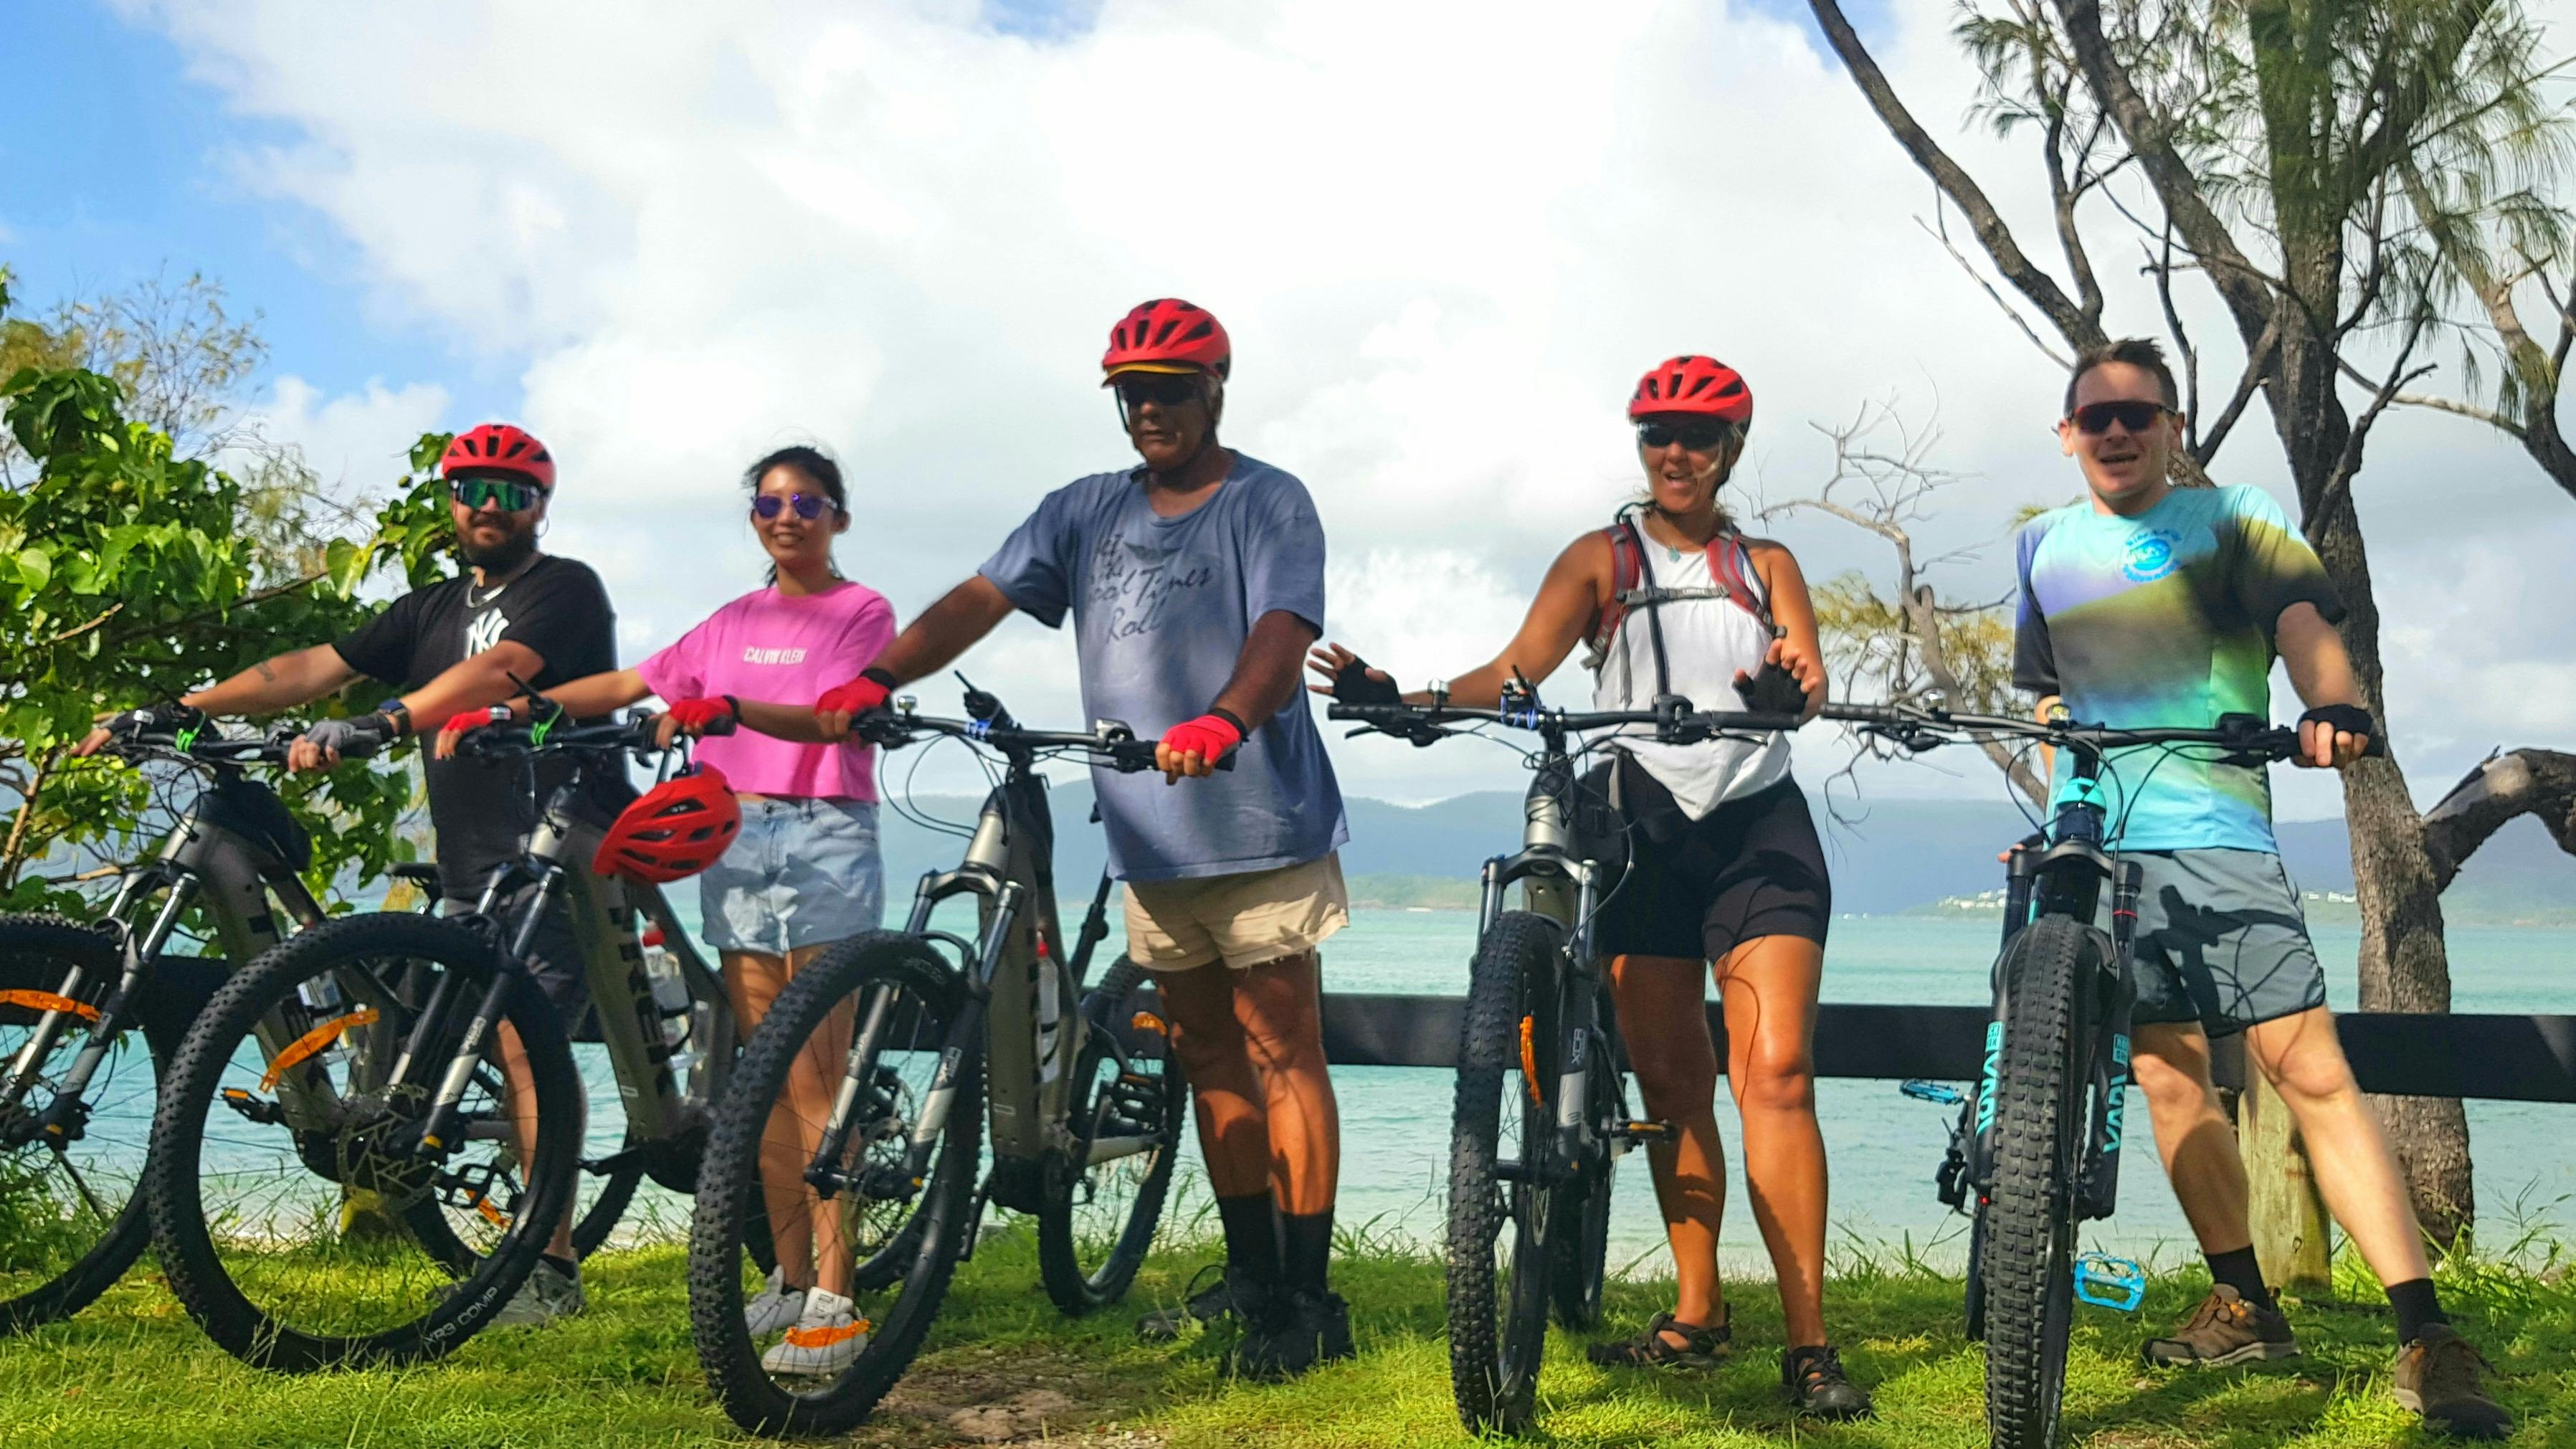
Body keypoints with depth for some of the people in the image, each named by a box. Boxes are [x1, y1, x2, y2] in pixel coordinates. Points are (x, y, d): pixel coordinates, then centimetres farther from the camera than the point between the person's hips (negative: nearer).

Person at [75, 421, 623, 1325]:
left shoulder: (565, 590, -3)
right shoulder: (431, 611, 19)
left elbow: (496, 673, -22)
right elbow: (308, 670, 10)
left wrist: (375, 725, -35)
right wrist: (174, 710, -1)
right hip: (473, 877, 7)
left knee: (521, 1040, -16)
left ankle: (551, 1268, -12)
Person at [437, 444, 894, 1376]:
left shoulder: (862, 612, 1)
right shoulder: (734, 623, 19)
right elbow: (625, 686, 14)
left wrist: (728, 708, -32)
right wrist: (502, 707, 3)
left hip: (823, 842, -6)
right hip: (737, 841, 6)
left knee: (813, 1078, -9)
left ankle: (834, 1300, -7)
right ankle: (791, 1276, 14)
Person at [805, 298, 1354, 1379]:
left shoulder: (1267, 503, -4)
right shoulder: (1086, 512, 13)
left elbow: (1283, 630, -20)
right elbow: (981, 598, 3)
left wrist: (1223, 721, -40)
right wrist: (874, 680, -13)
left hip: (1259, 826, -6)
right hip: (1150, 839, 6)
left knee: (1281, 1053, -3)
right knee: (1208, 1058, 13)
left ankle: (1308, 1298, 3)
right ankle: (1251, 1275, 24)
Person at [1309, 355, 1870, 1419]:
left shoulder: (1766, 564, 14)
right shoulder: (1602, 560, 11)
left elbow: (1808, 678, -2)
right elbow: (1516, 674, -2)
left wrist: (1788, 690, -28)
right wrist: (1401, 700, -20)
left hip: (1758, 824, -1)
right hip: (1640, 830, 1)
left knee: (1774, 1072, -12)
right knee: (1670, 1084, 5)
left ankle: (1808, 1344, -10)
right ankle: (1697, 1314, 18)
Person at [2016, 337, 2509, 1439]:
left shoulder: (2233, 517, 5)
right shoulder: (2045, 546, 16)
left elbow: (2302, 616, -13)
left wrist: (2331, 709, -33)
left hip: (2215, 835, -4)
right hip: (2092, 847, 4)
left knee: (2309, 1070, -12)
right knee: (2167, 1075, 7)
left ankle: (2428, 1337, -10)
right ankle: (2244, 1307, 20)